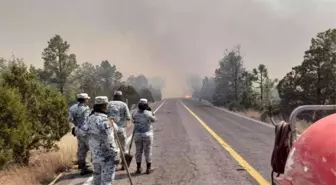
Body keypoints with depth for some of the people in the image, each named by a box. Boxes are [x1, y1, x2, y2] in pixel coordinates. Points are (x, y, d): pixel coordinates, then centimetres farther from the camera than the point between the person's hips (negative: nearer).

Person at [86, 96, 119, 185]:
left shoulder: (90, 119, 3)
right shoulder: (104, 120, -21)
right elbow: (108, 141, -21)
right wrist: (115, 155, -16)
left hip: (95, 154, 8)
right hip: (106, 155, -8)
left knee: (97, 176, 21)